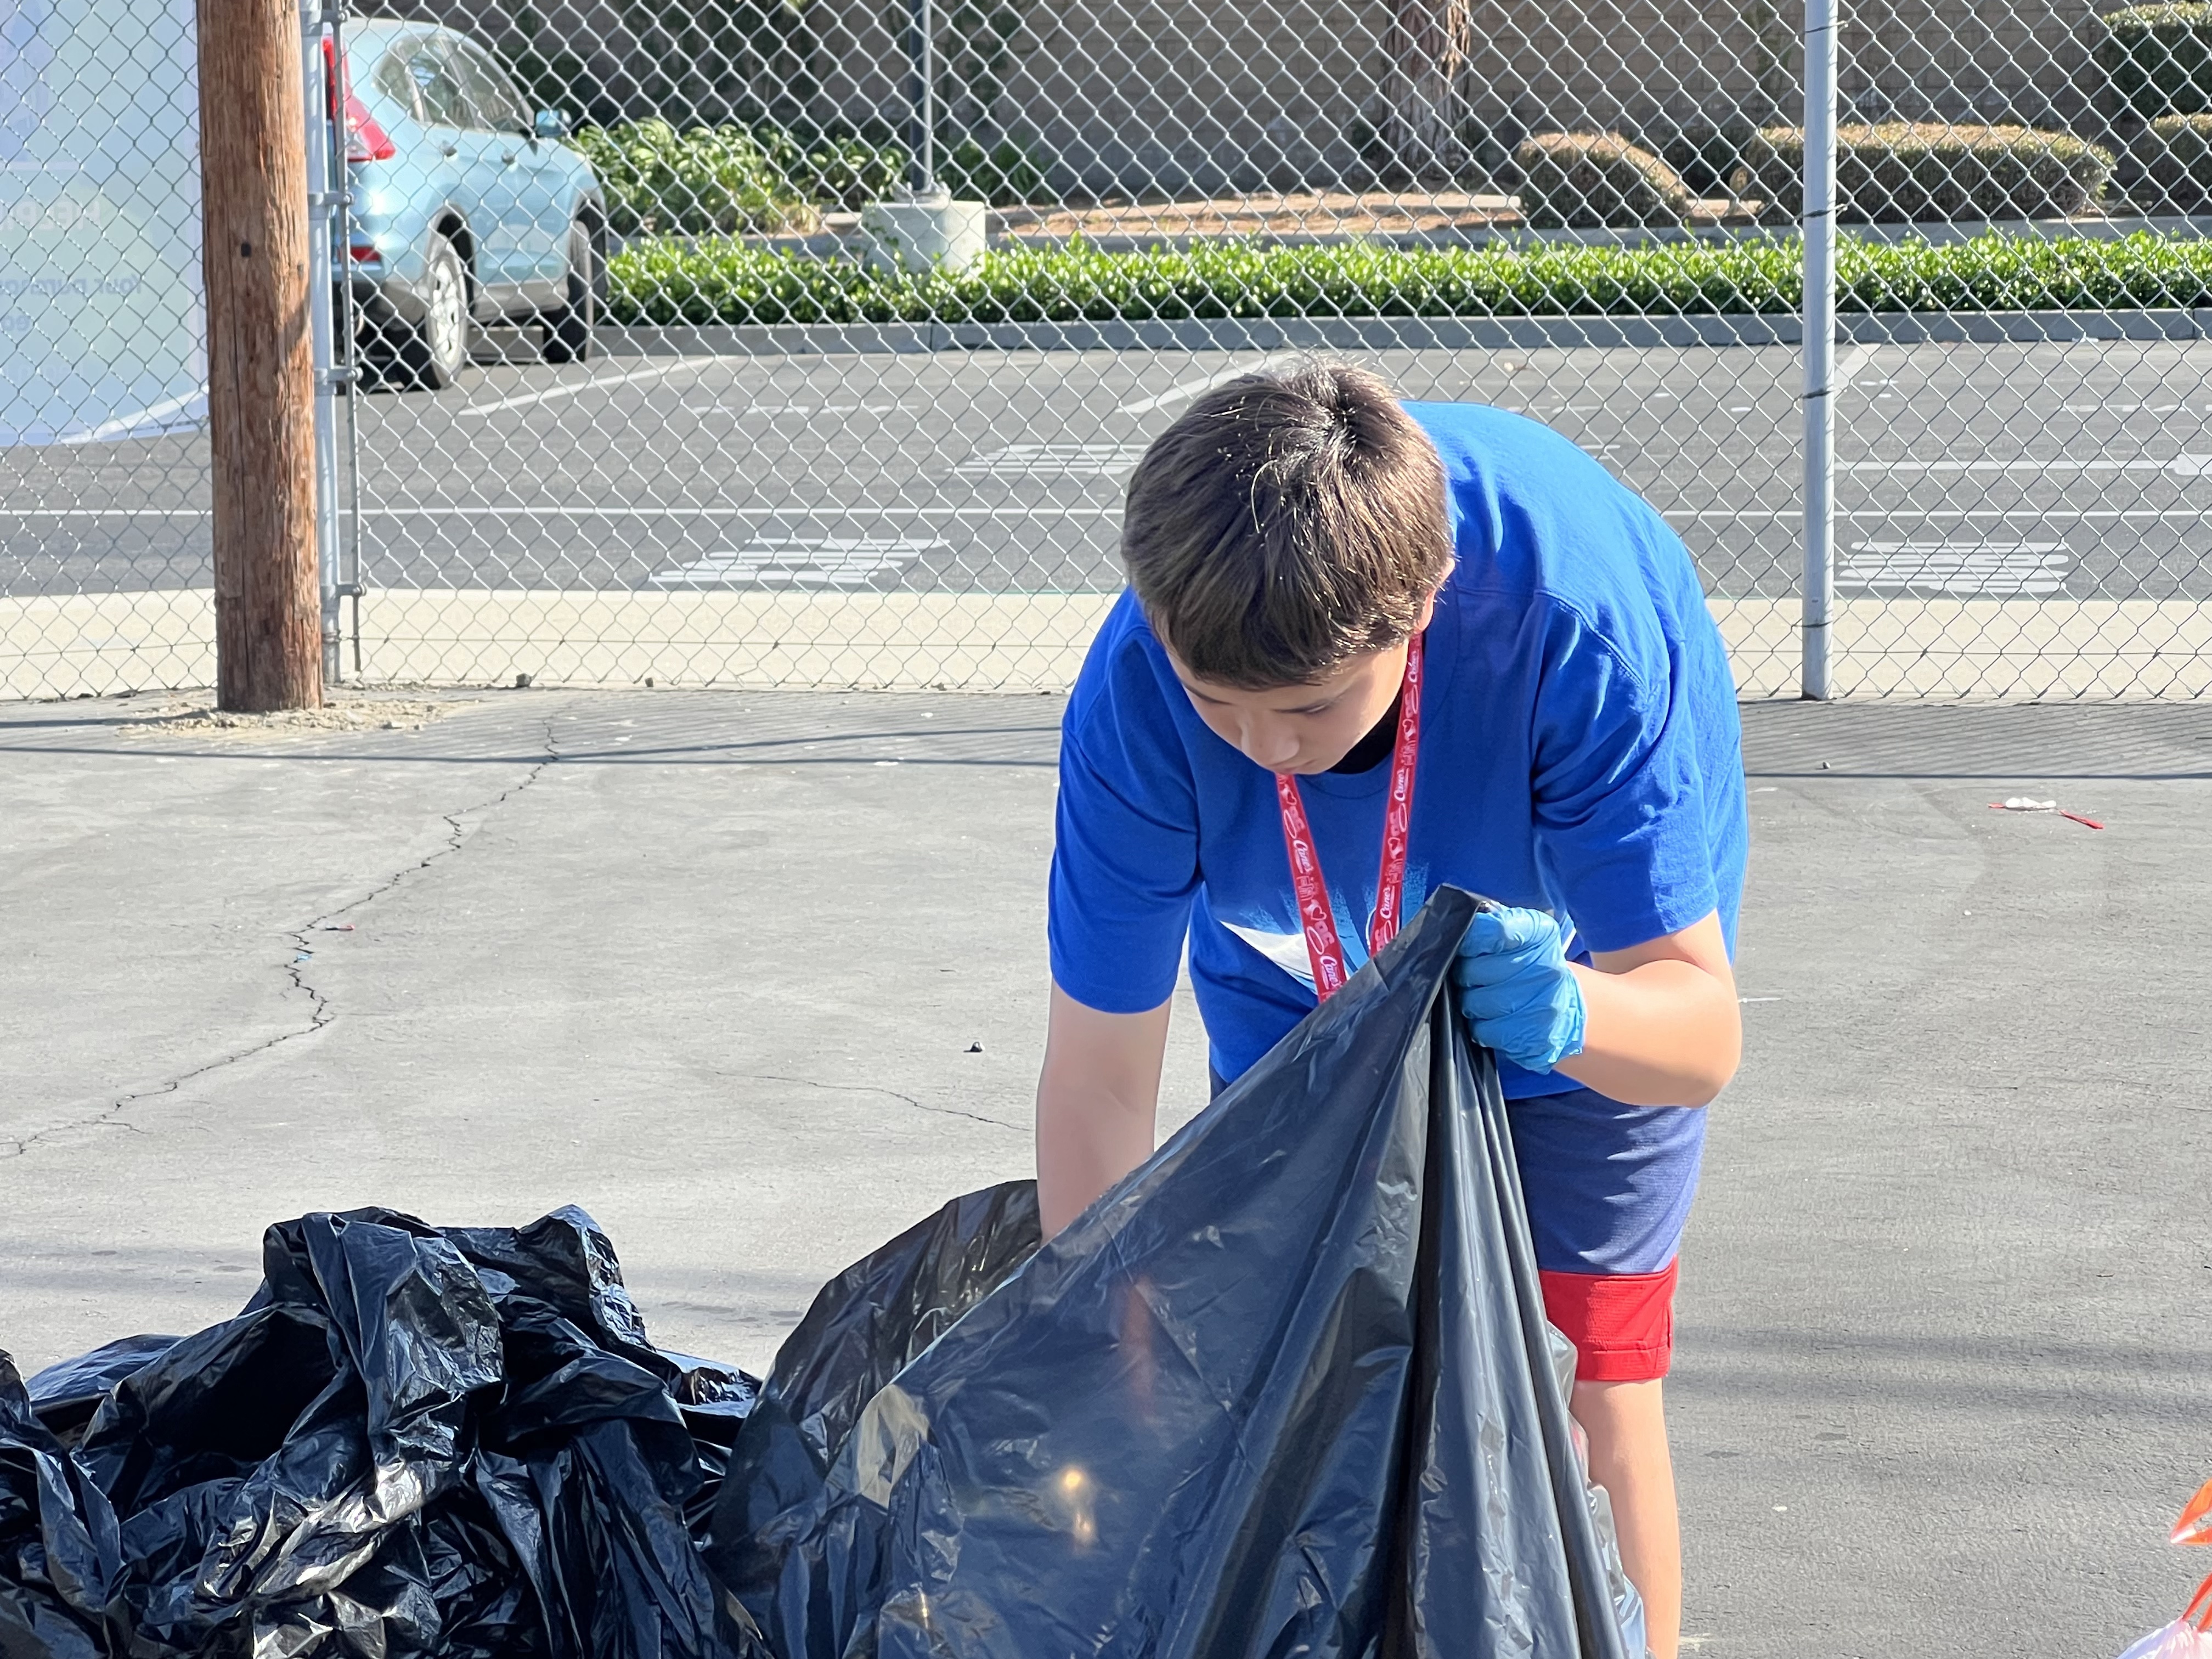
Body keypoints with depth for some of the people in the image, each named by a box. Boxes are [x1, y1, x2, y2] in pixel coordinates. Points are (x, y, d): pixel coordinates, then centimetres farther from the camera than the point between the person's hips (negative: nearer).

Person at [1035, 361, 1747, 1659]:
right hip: (1298, 991, 2)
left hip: (1597, 971, -2)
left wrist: (1577, 1013, -60)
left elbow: (1702, 1034, -37)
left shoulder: (1585, 614, -42)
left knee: (1581, 1397, -5)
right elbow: (1101, 1076, -28)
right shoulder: (1141, 684, -36)